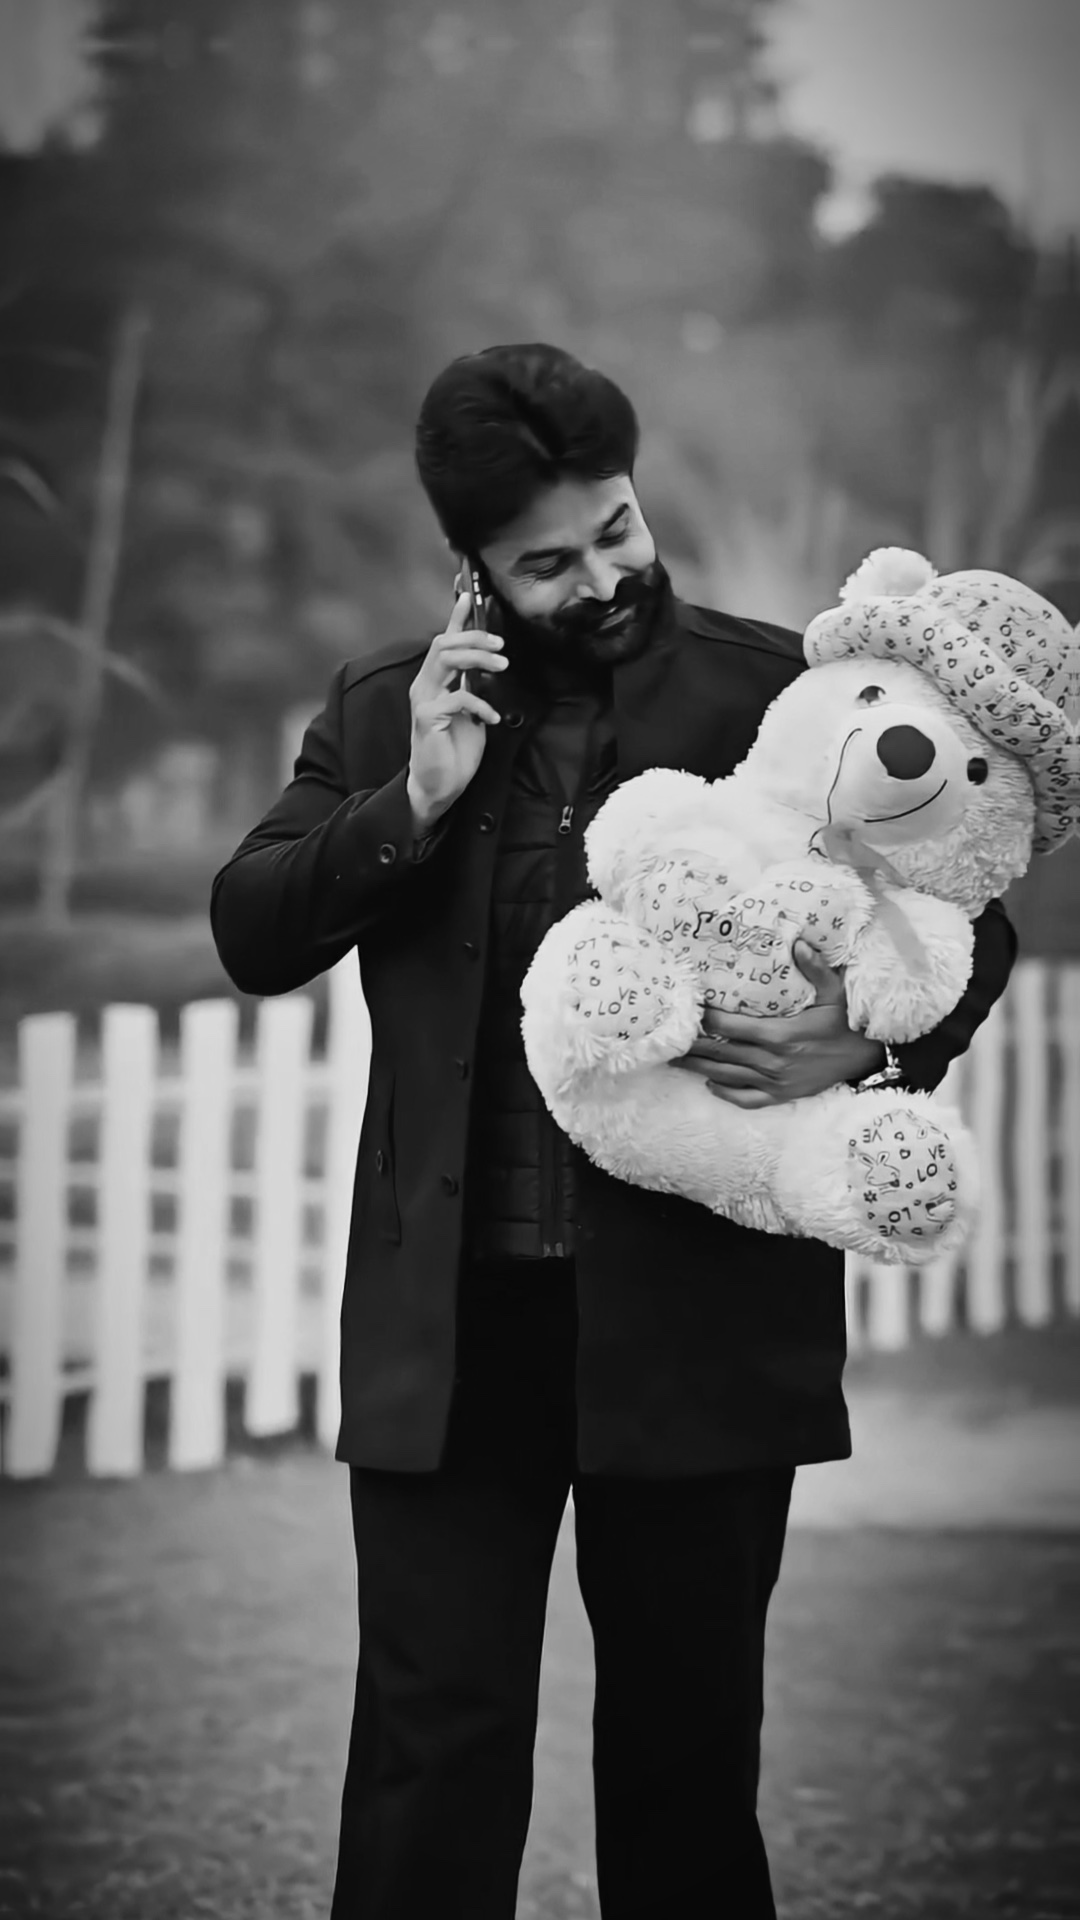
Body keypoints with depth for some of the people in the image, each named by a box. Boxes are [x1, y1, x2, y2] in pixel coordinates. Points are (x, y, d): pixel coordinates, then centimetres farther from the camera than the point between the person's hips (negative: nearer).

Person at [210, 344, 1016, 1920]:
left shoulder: (782, 694, 2)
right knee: (433, 1752, 1)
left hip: (698, 1320, -1)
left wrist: (871, 1042, -15)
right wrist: (414, 802, -8)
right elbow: (251, 934, 6)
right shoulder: (385, 710, 10)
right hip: (448, 1326, 1)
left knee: (686, 1755, 9)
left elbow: (973, 926, 6)